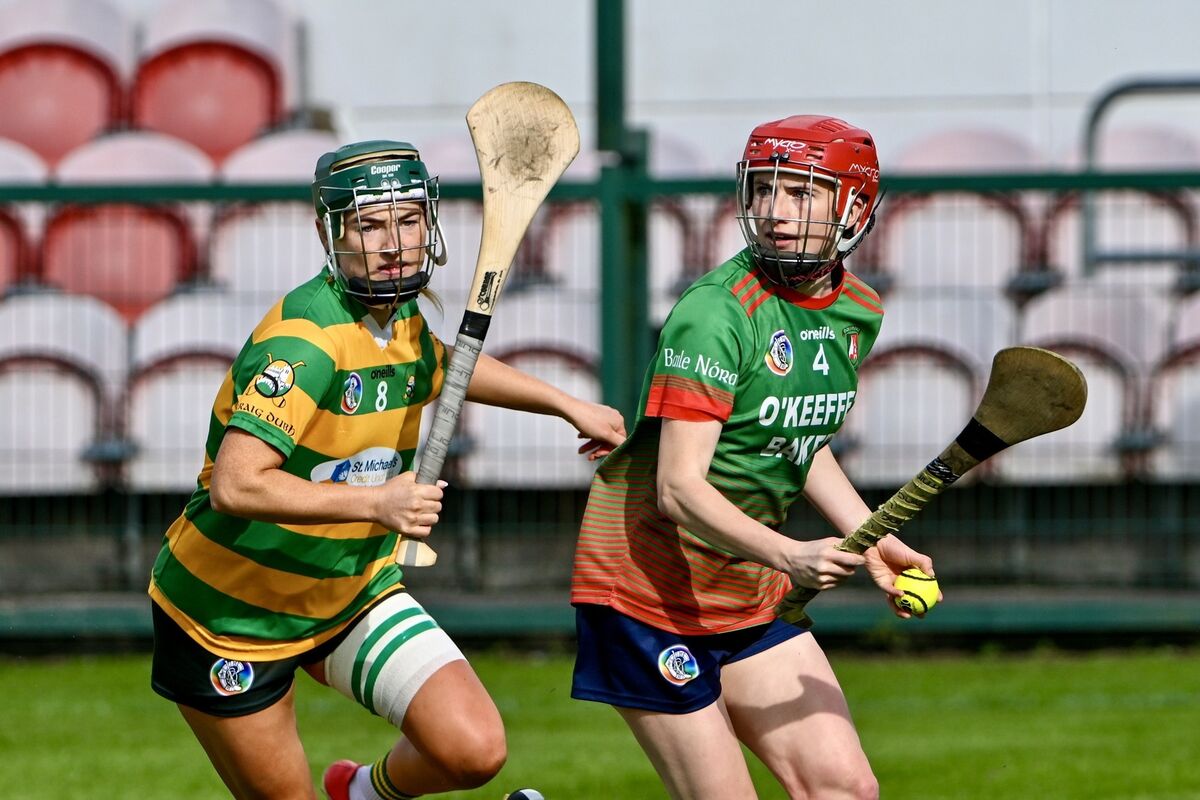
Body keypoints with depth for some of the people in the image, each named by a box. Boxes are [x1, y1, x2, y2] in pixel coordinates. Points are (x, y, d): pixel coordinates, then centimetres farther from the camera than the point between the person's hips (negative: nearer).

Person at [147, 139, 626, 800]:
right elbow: (235, 485, -39)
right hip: (231, 612, -7)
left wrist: (569, 406, 24)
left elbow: (444, 367, 25)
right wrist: (377, 503, -40)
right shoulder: (304, 341, -28)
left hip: (357, 591, 7)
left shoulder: (401, 313, -2)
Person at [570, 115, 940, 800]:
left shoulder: (859, 312, 5)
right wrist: (789, 557, -38)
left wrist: (872, 541, 10)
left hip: (752, 591, 8)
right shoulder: (717, 312, -20)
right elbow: (679, 489, -26)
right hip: (649, 586, -8)